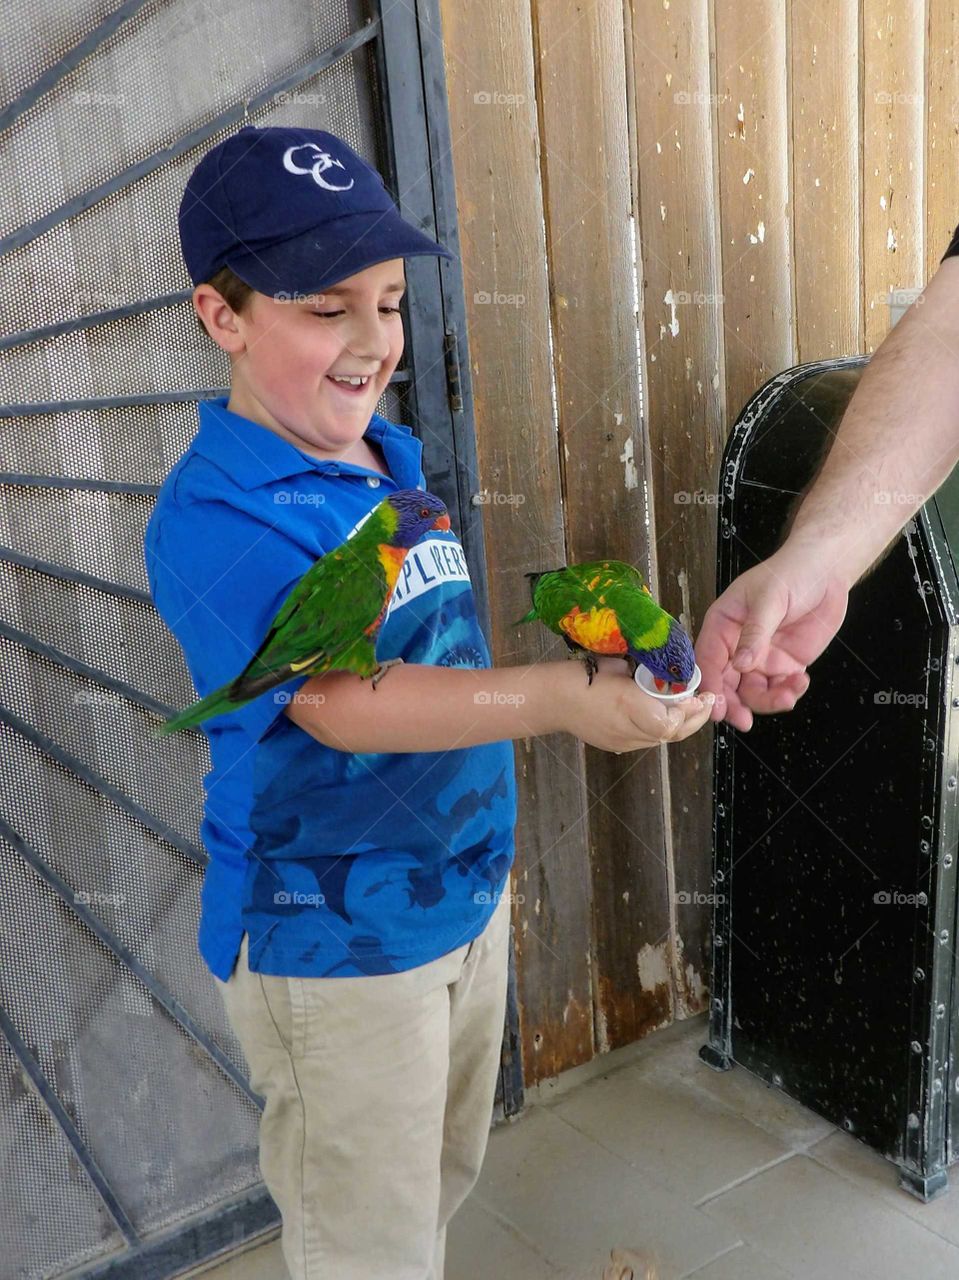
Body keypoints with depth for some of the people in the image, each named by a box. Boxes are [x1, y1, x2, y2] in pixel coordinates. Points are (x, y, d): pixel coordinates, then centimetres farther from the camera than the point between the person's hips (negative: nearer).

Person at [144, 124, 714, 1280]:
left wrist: (486, 856, 15)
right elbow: (339, 700, -33)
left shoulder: (395, 459, 3)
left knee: (441, 1186, 27)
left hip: (466, 898, 7)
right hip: (332, 944, -7)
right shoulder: (216, 516, -22)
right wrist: (558, 697, -46)